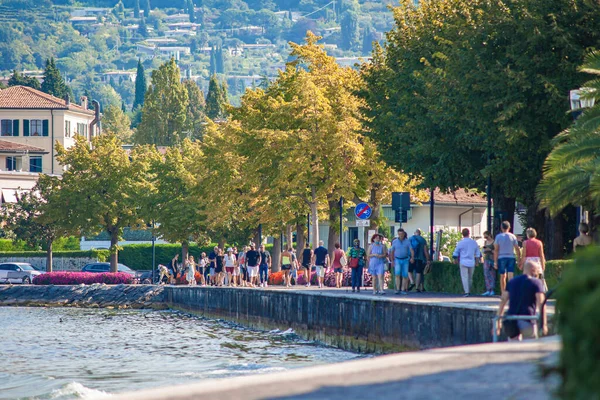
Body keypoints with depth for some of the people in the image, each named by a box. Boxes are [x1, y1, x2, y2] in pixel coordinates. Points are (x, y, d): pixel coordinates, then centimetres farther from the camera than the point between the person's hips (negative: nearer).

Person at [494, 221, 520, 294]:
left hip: (501, 258, 0)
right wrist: (519, 260, 7)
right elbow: (517, 249, 1)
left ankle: (503, 293, 11)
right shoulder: (513, 236, 3)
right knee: (510, 276, -3)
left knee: (503, 277, 9)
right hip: (511, 257, 0)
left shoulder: (498, 236, 0)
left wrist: (495, 261, 0)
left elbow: (496, 250, -3)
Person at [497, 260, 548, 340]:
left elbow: (503, 301, 13)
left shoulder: (512, 282, 16)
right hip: (527, 321, -5)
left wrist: (498, 321, 15)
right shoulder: (536, 283, 0)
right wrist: (544, 324, -7)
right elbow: (541, 304, -8)